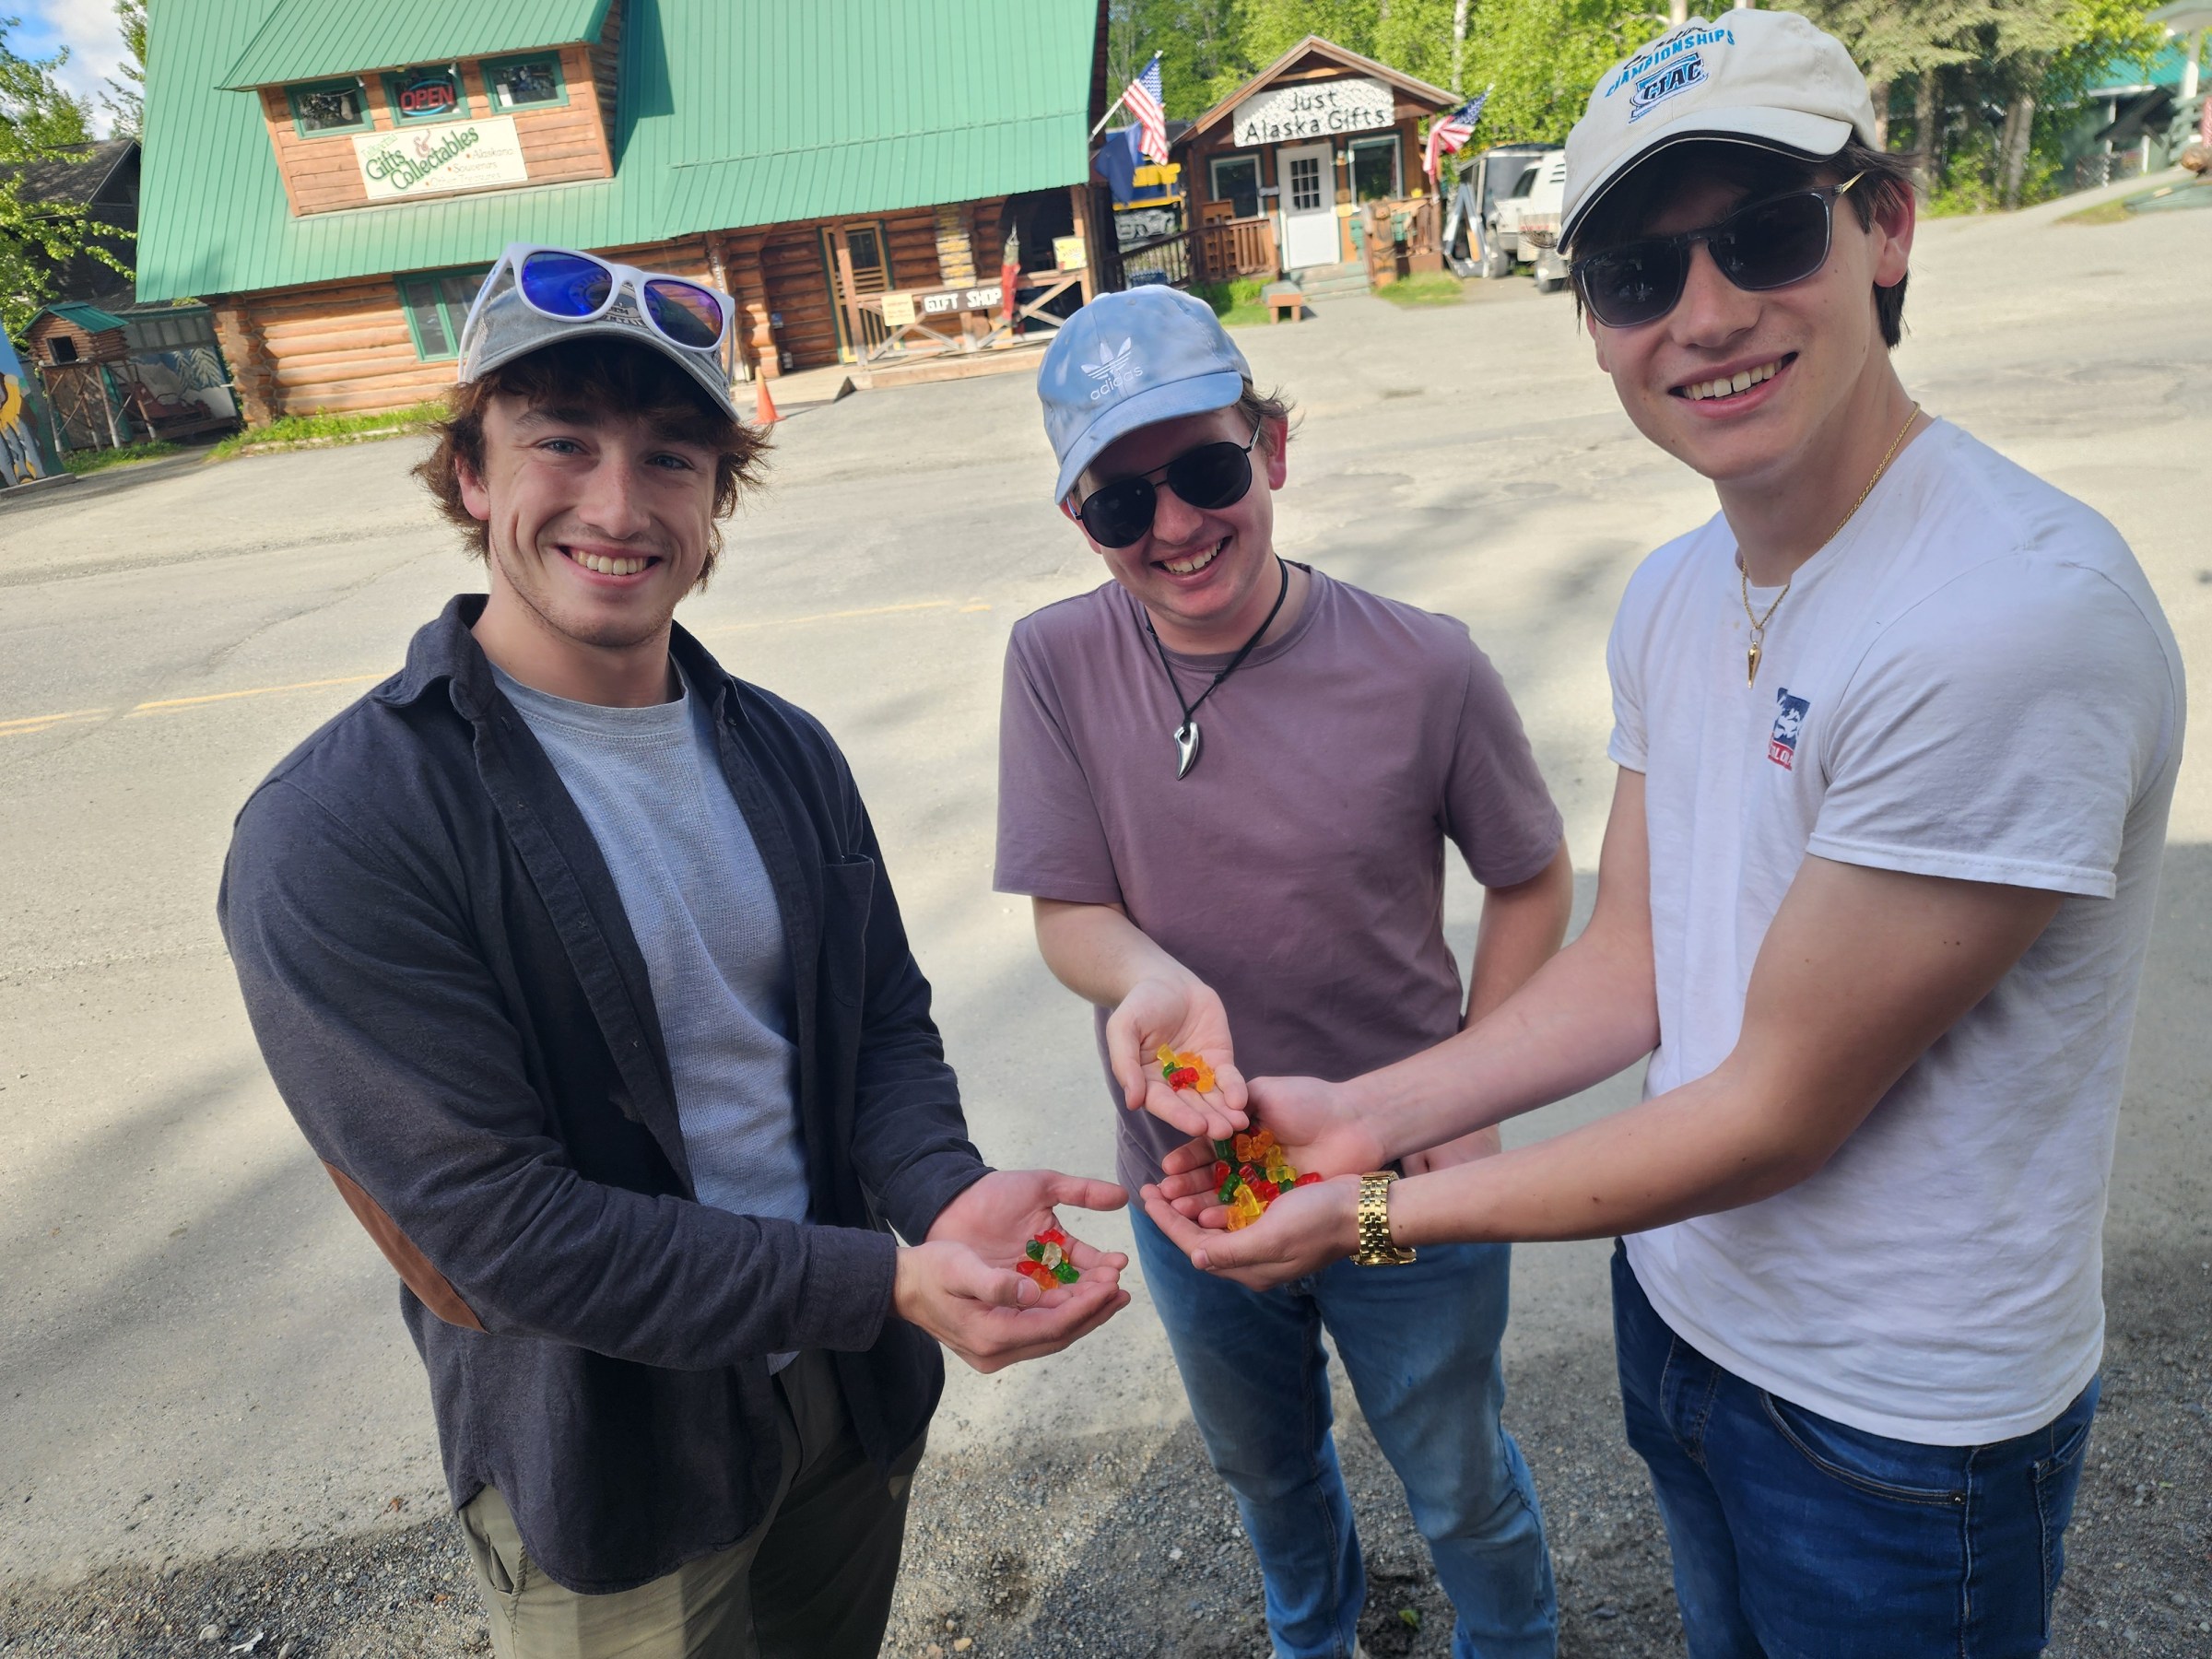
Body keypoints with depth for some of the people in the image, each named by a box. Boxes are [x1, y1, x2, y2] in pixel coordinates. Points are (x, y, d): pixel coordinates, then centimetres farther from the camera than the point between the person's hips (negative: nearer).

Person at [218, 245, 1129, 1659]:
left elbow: (886, 1019, -1)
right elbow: (493, 1225, -24)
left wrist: (946, 1196, -22)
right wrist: (888, 1281, -29)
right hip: (607, 1476, -5)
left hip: (854, 1392, 5)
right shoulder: (334, 835, -23)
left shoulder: (784, 751, -4)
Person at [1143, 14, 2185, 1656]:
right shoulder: (1672, 594, -3)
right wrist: (1368, 1115, -9)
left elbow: (1780, 1113, -26)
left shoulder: (2023, 612, -30)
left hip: (1901, 1420, -6)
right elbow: (1636, 961, 2)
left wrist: (1377, 1211, -18)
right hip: (1677, 1301, 7)